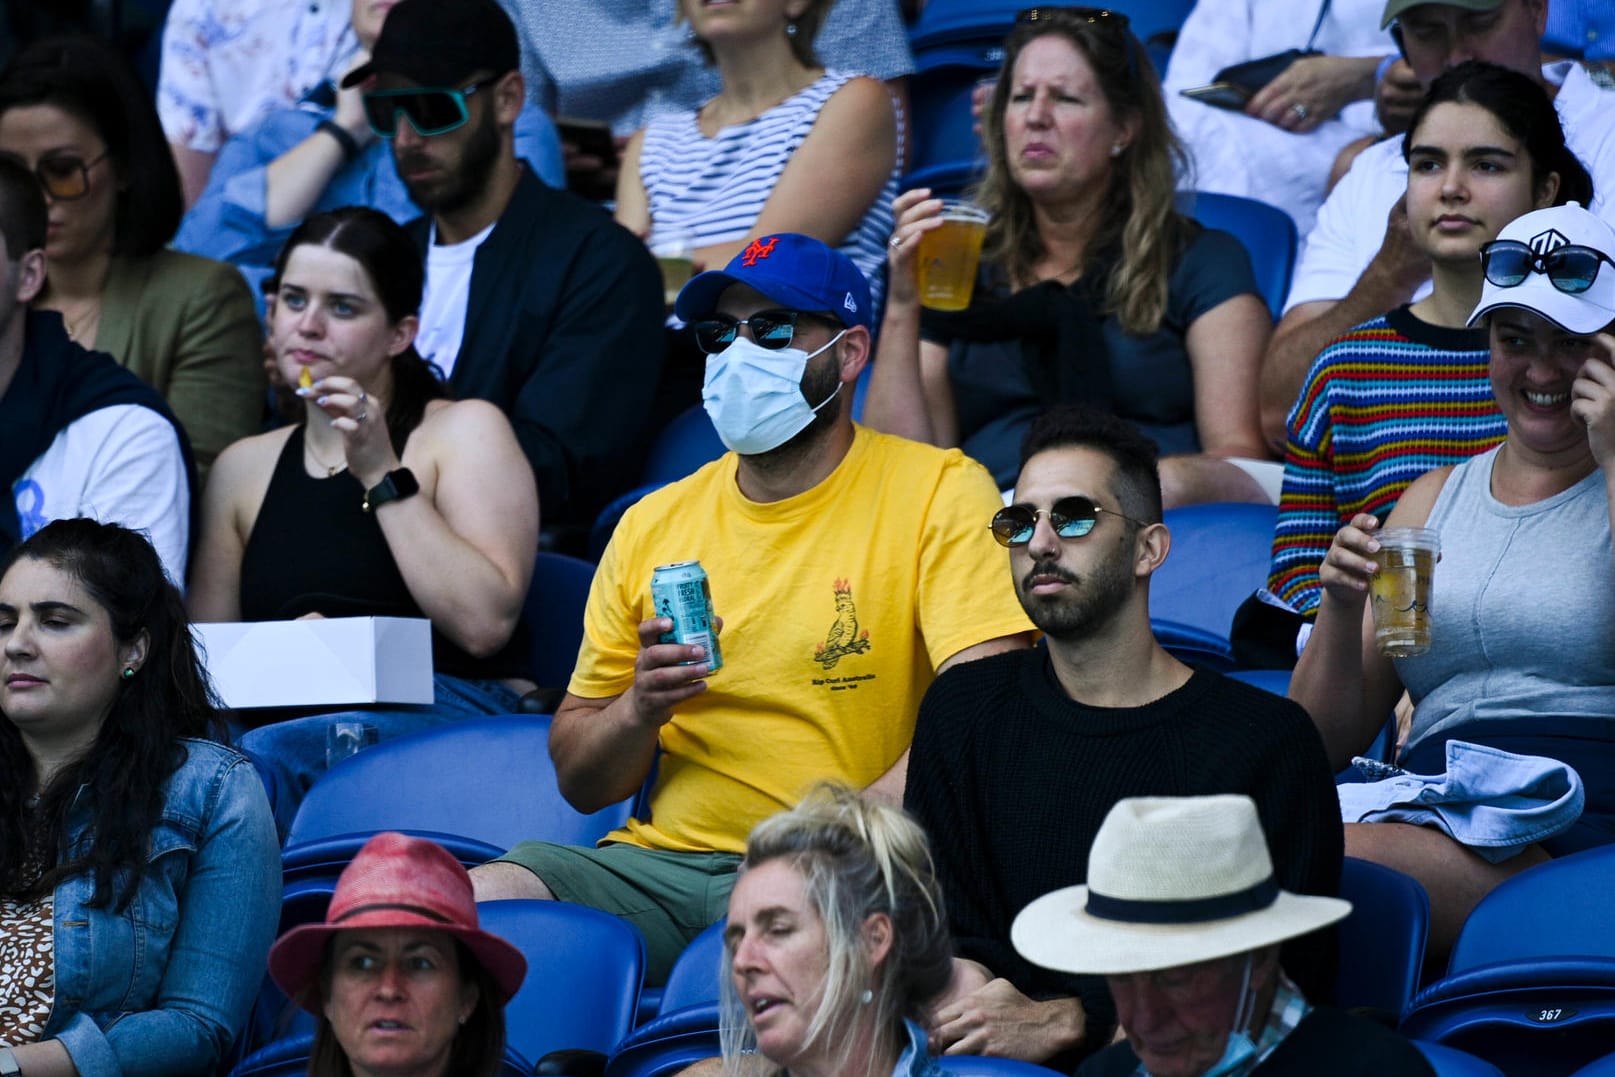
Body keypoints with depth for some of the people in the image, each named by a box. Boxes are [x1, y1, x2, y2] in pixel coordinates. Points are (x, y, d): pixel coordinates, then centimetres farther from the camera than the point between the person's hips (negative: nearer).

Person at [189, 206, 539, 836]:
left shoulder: (463, 431, 8)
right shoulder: (245, 467, 23)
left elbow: (485, 624, -7)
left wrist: (383, 476, -8)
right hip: (297, 718, 4)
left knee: (263, 756, -35)